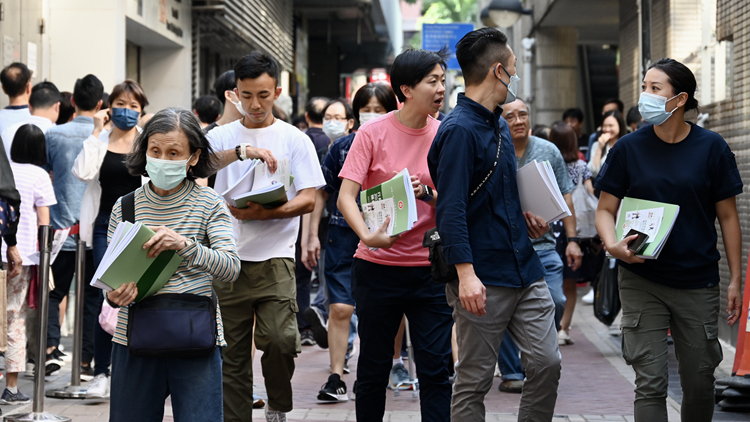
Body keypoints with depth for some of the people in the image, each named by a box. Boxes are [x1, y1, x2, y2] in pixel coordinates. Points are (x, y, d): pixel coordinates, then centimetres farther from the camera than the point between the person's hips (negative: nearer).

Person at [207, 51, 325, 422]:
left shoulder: (294, 139, 6)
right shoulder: (222, 136, 10)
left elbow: (308, 199, 0)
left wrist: (266, 213, -17)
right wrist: (242, 150, -24)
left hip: (274, 256, -2)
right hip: (228, 256, 2)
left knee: (280, 339, -15)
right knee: (232, 351, 4)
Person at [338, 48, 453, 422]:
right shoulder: (373, 133, -4)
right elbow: (345, 196, -10)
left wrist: (428, 195, -16)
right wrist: (368, 235, -28)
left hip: (430, 268, 2)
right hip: (378, 265, -1)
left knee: (435, 370, -1)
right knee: (373, 369, 8)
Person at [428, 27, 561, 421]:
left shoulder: (499, 124, 15)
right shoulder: (459, 130, -14)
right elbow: (451, 209, -20)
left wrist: (523, 215, 10)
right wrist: (465, 274, -27)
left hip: (525, 269, 8)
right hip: (484, 279, -8)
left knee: (547, 362, 4)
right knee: (474, 381, 1)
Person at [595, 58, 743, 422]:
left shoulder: (711, 147, -1)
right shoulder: (629, 148, 0)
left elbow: (728, 216, 3)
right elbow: (605, 209, 3)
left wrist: (736, 279, -1)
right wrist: (613, 244, -18)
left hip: (698, 283, 1)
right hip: (642, 282, 0)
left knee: (699, 383, 9)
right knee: (650, 384, -3)